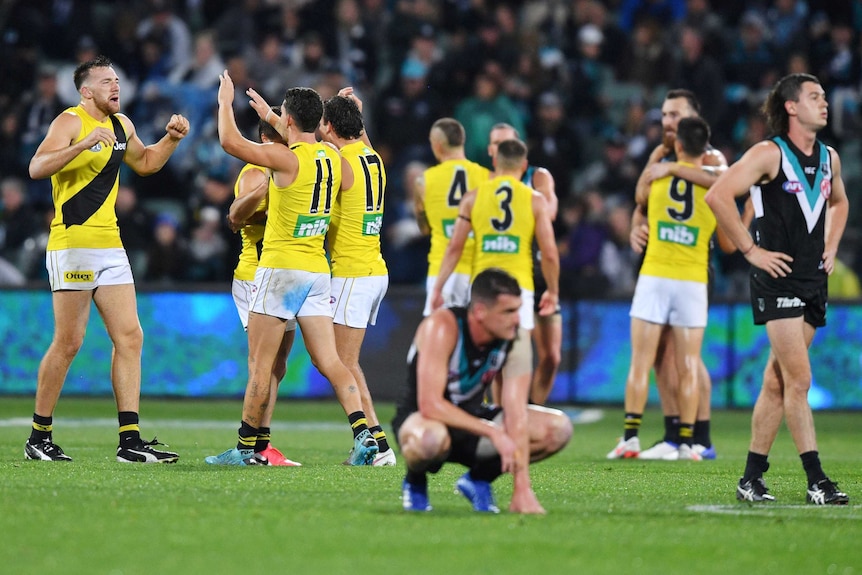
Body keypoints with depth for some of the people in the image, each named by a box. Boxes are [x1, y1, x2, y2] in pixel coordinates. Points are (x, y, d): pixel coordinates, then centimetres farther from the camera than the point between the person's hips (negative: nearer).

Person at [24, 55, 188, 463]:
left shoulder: (121, 125, 14)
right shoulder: (70, 122, -9)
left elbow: (144, 162, 34)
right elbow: (37, 167, -24)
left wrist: (171, 139, 17)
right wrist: (85, 144, -35)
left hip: (109, 246, 8)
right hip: (72, 243, -8)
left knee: (130, 337, 1)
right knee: (68, 342, -5)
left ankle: (130, 441, 1)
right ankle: (39, 437, 5)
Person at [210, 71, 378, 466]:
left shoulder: (286, 160, -15)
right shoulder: (331, 157, 7)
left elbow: (230, 141, -12)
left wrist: (226, 101, 4)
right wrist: (268, 114, 39)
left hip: (281, 269, -7)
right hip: (318, 271, 7)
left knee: (260, 365, 1)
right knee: (329, 362, 3)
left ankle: (246, 448, 6)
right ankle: (363, 433, -13)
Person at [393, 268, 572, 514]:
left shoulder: (514, 337, -14)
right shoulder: (442, 327, -28)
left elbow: (516, 411, -18)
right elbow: (429, 405, -33)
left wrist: (522, 489, -25)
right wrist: (493, 432, -36)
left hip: (472, 417, 5)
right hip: (420, 418, -5)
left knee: (558, 429, -13)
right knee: (431, 438, -43)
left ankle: (479, 479, 8)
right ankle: (415, 483, -5)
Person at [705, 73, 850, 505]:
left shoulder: (829, 158, 12)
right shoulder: (768, 154, -9)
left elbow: (838, 201, 33)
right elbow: (717, 196, -15)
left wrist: (831, 246, 17)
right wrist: (751, 250, -14)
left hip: (813, 279, 7)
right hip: (778, 277, -7)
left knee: (777, 381, 8)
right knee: (798, 378, -11)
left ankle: (752, 478, 12)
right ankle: (816, 481, -12)